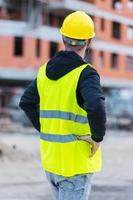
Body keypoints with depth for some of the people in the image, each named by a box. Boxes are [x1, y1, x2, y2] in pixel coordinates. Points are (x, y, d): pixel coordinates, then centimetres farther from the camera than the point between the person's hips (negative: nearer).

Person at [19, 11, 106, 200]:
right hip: (77, 160, -7)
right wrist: (98, 137, -16)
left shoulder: (45, 70, 7)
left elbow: (27, 102, 16)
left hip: (50, 158, 7)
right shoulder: (86, 74, -15)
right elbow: (96, 106, -31)